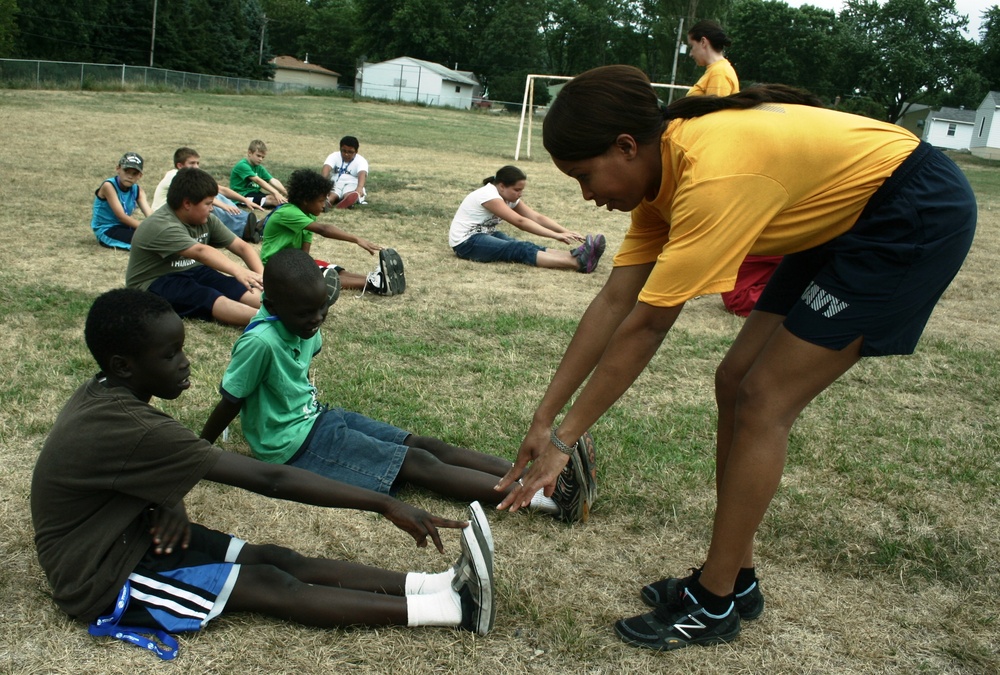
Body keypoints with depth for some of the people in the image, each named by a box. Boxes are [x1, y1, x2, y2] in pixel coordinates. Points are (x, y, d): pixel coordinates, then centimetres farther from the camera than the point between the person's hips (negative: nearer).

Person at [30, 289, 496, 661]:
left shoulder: (104, 395, -4)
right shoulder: (129, 430, -33)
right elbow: (268, 479, -34)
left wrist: (169, 503, -15)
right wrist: (384, 505, -30)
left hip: (127, 533, 8)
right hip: (103, 581, -8)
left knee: (277, 559, -7)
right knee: (270, 586, -17)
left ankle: (436, 585, -14)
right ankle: (451, 608, -20)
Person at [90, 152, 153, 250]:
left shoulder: (137, 189, 2)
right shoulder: (109, 186, -17)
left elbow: (149, 214, -11)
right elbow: (121, 216, -24)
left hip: (124, 227, 7)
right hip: (106, 231, -7)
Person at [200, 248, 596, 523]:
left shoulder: (301, 326, -2)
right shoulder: (260, 341, -26)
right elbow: (230, 401, -16)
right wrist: (200, 448, -6)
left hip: (316, 417, 8)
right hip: (294, 443, -8)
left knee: (429, 446, -4)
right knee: (419, 465, -17)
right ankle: (548, 499, -21)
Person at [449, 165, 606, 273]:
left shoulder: (510, 198, 5)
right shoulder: (488, 195, -23)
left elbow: (537, 217, -5)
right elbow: (520, 221, -30)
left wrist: (567, 232, -19)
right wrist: (556, 235, -34)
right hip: (466, 242, -8)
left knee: (525, 247, -19)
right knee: (521, 250, -27)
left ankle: (576, 256, -37)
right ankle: (578, 263, -41)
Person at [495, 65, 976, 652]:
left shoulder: (710, 176, -32)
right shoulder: (660, 170, -4)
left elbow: (644, 329, -29)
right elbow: (614, 304, -4)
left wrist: (564, 437, -20)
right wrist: (545, 418, -5)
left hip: (917, 215, -9)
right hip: (842, 221, 9)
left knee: (763, 402, -11)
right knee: (736, 382, 4)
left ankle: (714, 604, 2)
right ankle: (735, 579, 16)